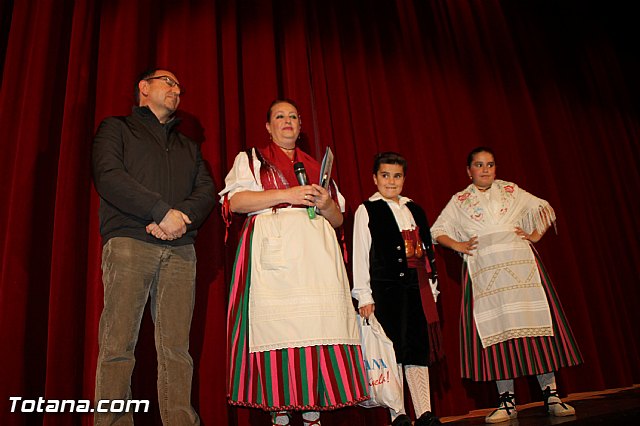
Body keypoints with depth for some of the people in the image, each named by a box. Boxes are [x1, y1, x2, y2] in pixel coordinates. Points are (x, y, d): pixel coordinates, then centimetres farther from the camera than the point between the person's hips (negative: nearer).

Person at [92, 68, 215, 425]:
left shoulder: (189, 146, 28)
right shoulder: (117, 128, 16)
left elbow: (207, 192, 14)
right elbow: (108, 177, -3)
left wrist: (182, 216, -8)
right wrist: (163, 212, -11)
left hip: (180, 250, 3)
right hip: (129, 243, -3)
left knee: (176, 349, -3)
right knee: (118, 345, -8)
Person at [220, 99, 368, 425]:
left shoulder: (316, 166, 25)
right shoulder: (251, 159, 17)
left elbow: (339, 219, 23)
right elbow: (235, 201, -1)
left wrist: (325, 204, -1)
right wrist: (285, 194, -9)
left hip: (316, 251, 3)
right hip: (273, 249, -3)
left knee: (319, 324, -8)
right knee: (276, 326, -11)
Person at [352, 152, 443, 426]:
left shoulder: (415, 210, 18)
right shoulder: (366, 210, 4)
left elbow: (427, 250, 18)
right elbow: (360, 253, -1)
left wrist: (431, 288, 13)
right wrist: (364, 296, -7)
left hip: (417, 288, 5)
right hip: (385, 288, -4)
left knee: (418, 349, 5)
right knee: (393, 350, -2)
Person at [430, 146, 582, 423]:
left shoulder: (511, 191, 14)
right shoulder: (459, 201, 11)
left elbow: (544, 208, 19)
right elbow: (437, 231, 12)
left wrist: (536, 235, 5)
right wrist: (457, 245, -3)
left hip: (521, 265, 1)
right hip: (484, 270, -1)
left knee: (536, 323, -4)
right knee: (497, 329, -3)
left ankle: (551, 395, 6)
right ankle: (507, 401, 4)